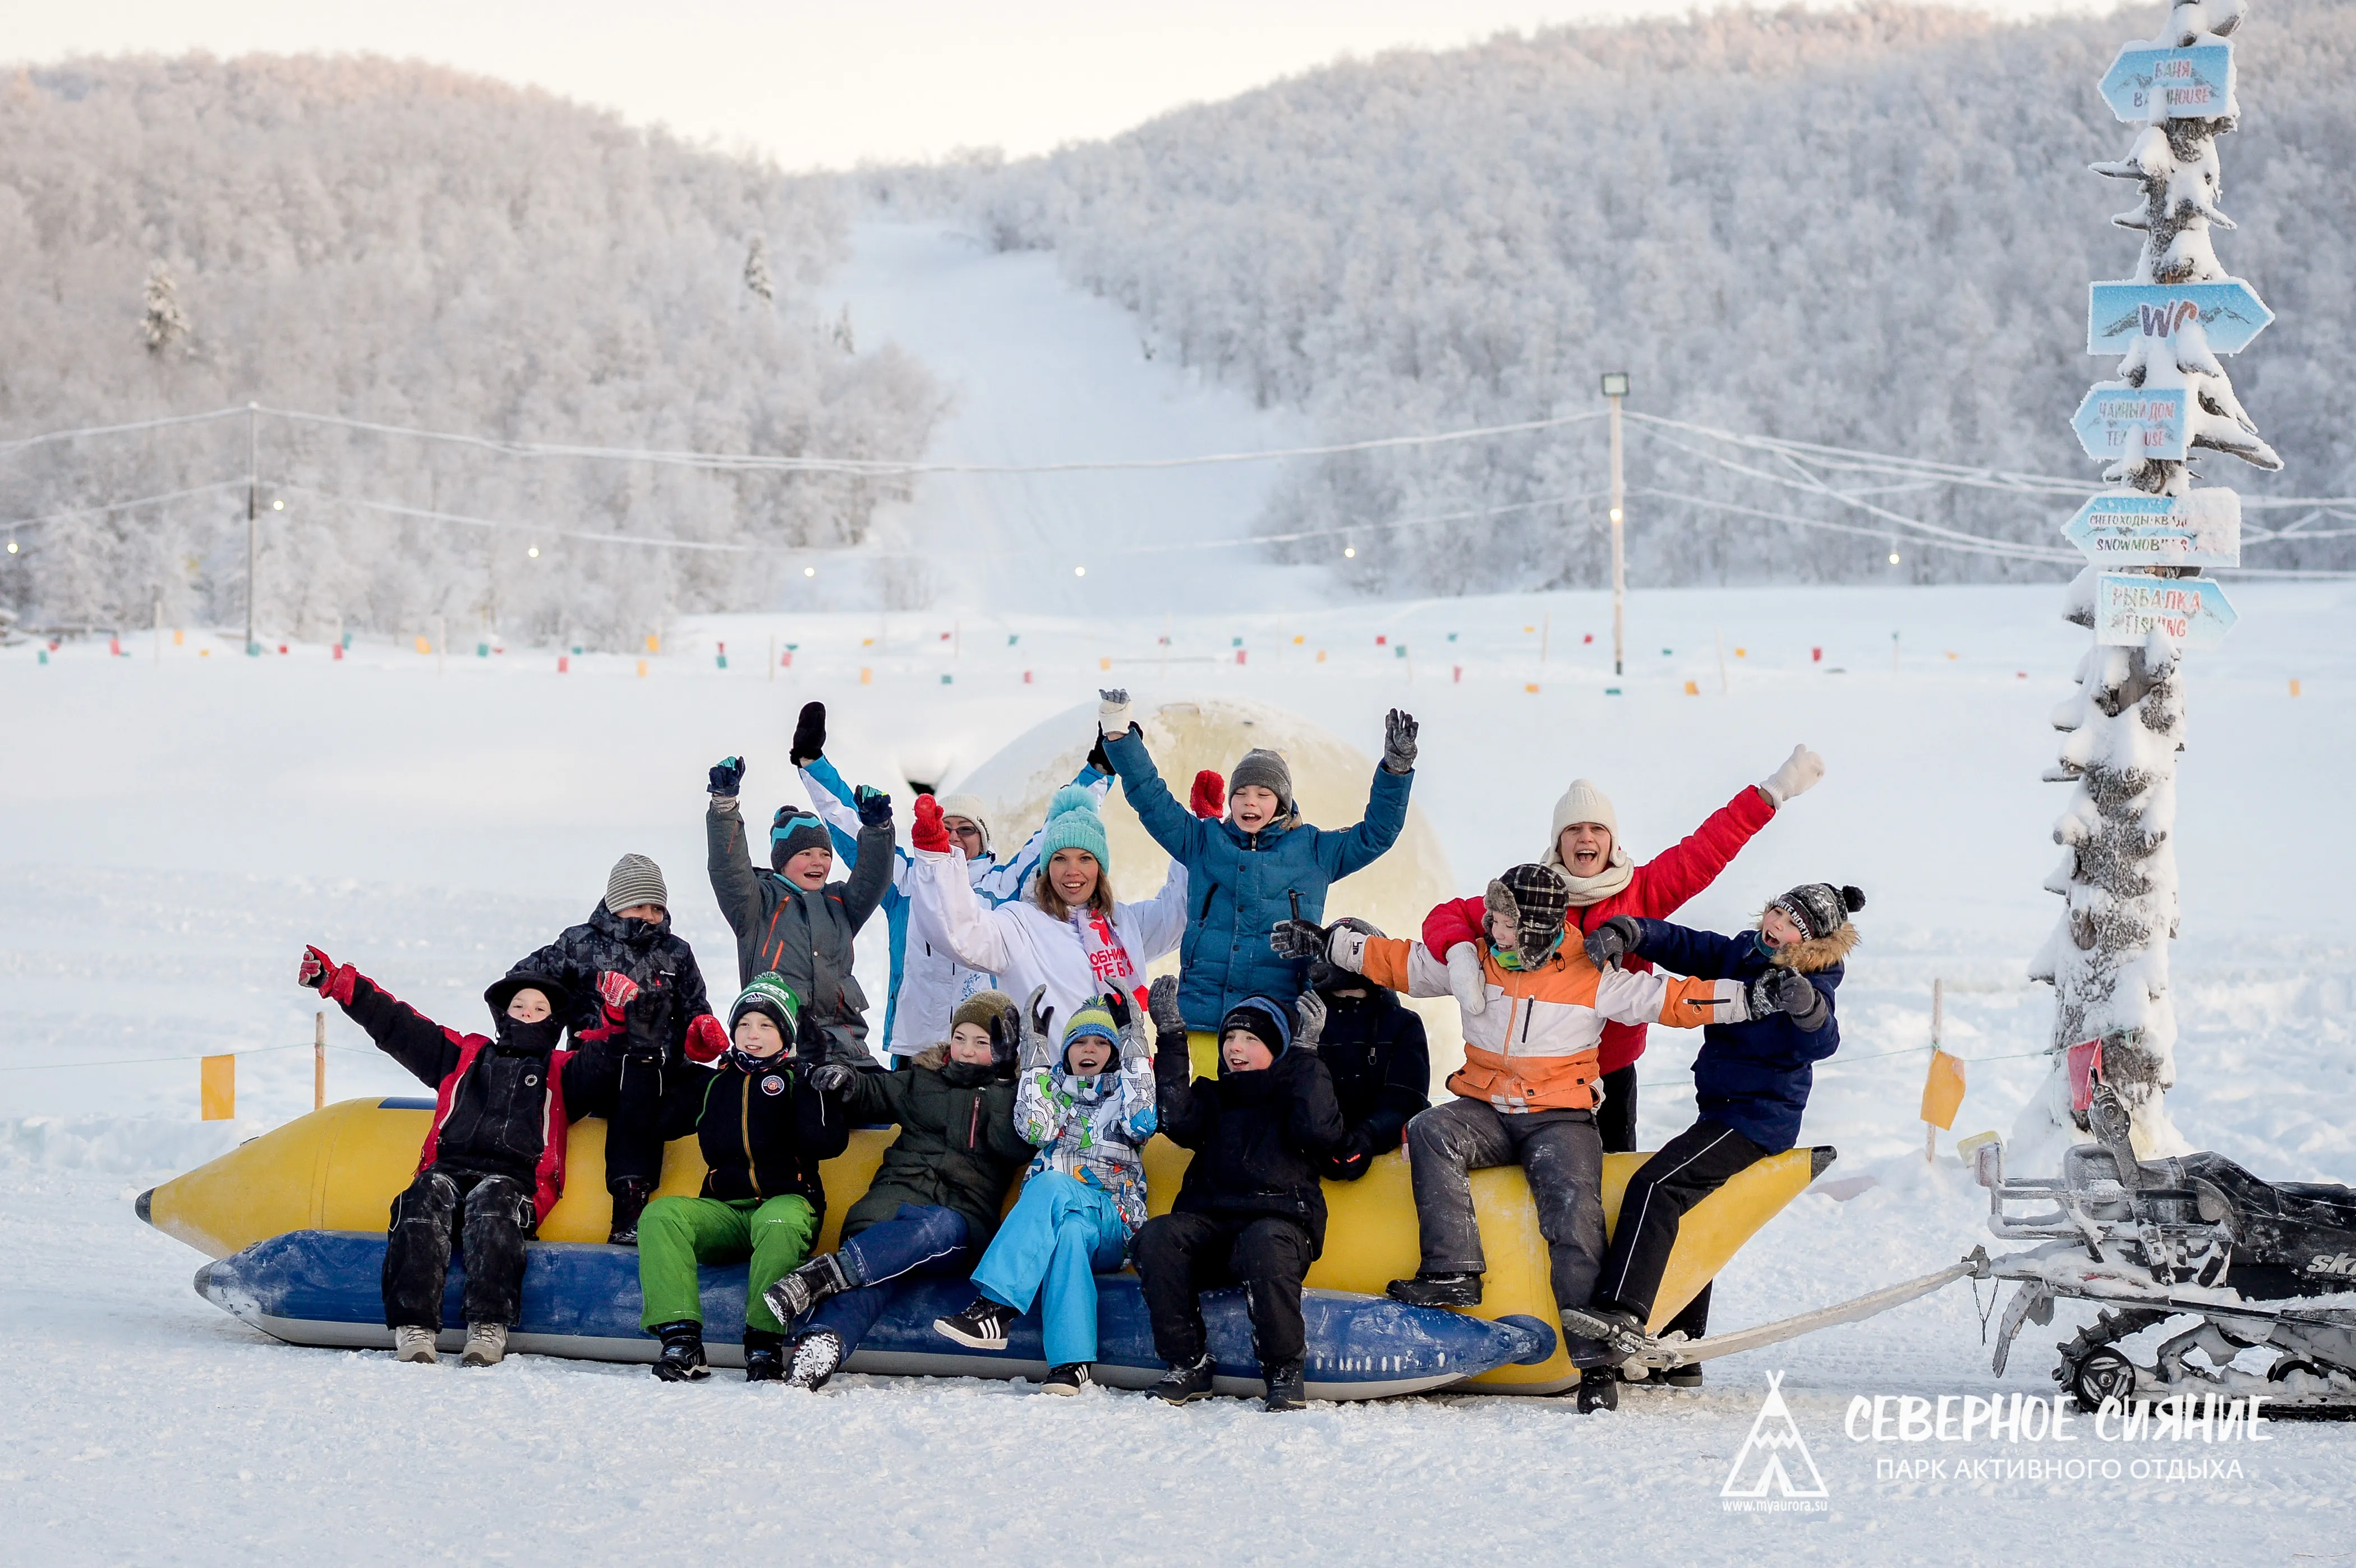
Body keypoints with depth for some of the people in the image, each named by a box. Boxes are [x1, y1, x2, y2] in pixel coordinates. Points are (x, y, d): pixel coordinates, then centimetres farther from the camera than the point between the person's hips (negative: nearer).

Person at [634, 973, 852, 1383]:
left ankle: (764, 1345, -40)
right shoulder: (712, 1085, 23)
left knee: (777, 1224, -41)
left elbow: (827, 1143, -3)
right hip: (723, 1209, 4)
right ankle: (680, 1340, -39)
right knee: (660, 1215, -27)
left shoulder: (797, 1079, 11)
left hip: (787, 1200, -3)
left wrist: (814, 1091, -10)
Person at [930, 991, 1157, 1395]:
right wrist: (1036, 1053, 5)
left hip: (1111, 1226, -2)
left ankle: (996, 1308, -48)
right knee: (1068, 1230, -38)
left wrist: (1134, 1047, -1)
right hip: (1052, 1216, 2)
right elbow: (1035, 1130, 1)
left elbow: (1141, 1124, -5)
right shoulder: (1054, 1090, 24)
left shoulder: (1123, 1092, 20)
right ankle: (1071, 1361, -53)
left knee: (1053, 1184, -36)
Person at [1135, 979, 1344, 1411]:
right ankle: (1188, 1364, -20)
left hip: (1280, 1222, -4)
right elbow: (1177, 1120, 2)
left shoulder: (1297, 1092, 15)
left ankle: (1285, 1371, -25)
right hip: (1209, 1223, 4)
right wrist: (1172, 1036, 2)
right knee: (1156, 1236, -28)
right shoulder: (1214, 1097, 24)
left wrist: (1306, 1053, -4)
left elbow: (1319, 1131, -8)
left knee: (1264, 1244, -40)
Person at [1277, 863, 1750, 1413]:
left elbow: (1670, 999, -7)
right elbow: (1398, 962, 13)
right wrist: (1329, 944, 10)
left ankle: (1595, 1362, -24)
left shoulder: (1591, 977, -5)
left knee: (1573, 1217, -25)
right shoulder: (1473, 961, 5)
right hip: (1485, 1113, 3)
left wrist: (1749, 998, -16)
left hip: (1560, 1119, -3)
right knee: (1430, 1130, -28)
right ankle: (1453, 1271, -33)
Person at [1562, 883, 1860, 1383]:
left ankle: (1622, 1313, -38)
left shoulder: (1811, 984, -13)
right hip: (1721, 1113, 10)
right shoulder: (1742, 955, 8)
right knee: (1692, 1218, 17)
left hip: (1757, 1120, -10)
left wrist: (1805, 1005, -52)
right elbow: (1678, 944, 7)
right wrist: (1624, 933, -11)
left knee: (1658, 1184, -25)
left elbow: (1821, 1042, -31)